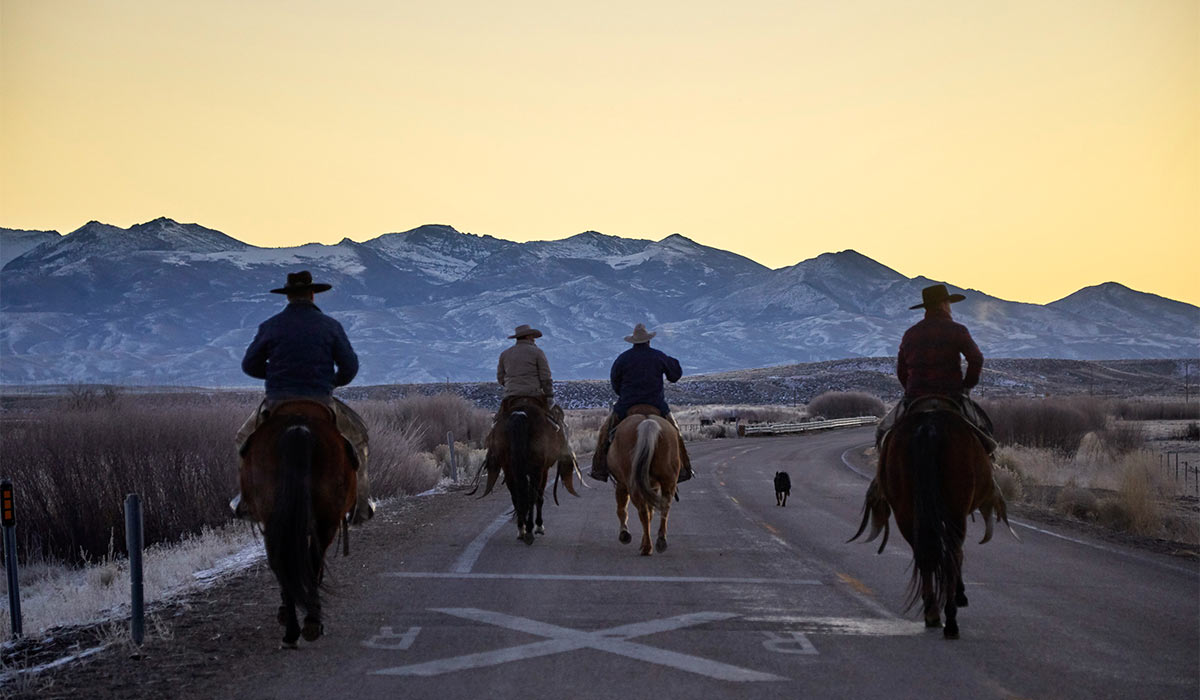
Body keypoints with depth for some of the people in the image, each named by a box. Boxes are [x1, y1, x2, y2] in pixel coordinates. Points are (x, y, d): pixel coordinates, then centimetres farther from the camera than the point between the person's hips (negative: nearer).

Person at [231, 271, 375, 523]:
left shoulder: (270, 326, 0)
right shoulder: (330, 326, -1)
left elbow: (250, 365, 7)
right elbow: (350, 367, 1)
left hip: (276, 406, 1)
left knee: (246, 439, 29)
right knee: (356, 435, 24)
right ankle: (361, 503, 20)